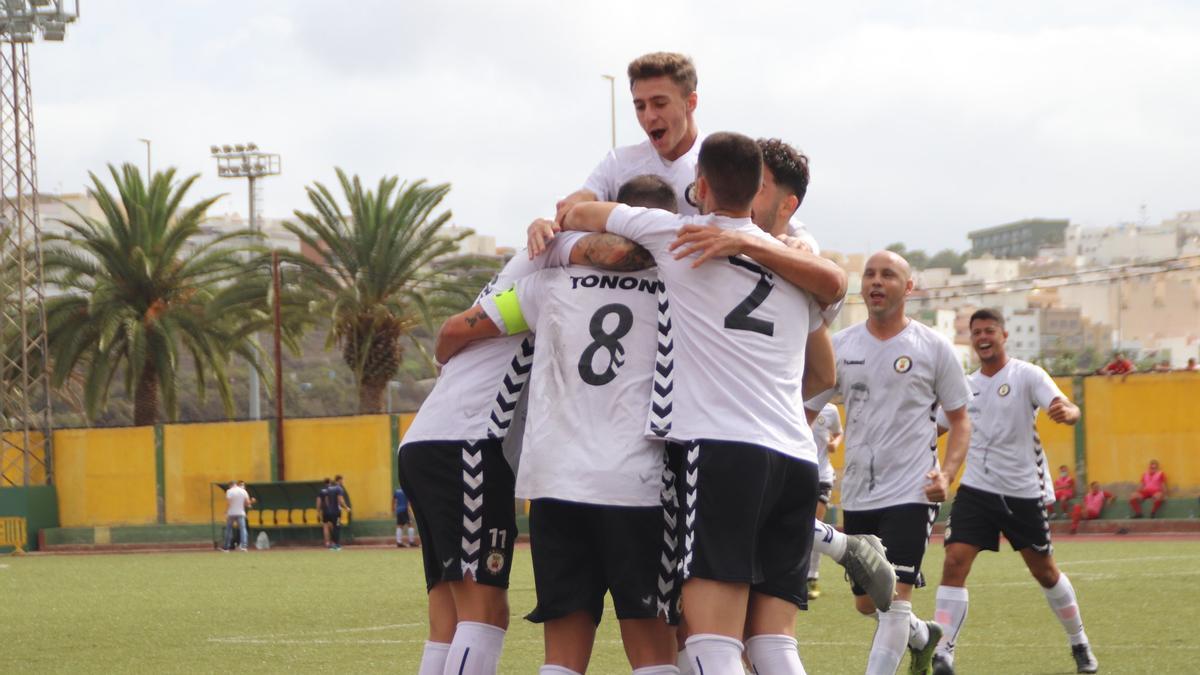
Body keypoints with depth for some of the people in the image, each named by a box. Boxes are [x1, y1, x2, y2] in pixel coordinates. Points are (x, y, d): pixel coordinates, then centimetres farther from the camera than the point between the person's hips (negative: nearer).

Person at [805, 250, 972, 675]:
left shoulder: (933, 348, -1)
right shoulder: (841, 346, 6)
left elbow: (960, 420, 5)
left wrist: (946, 473, -11)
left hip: (911, 492, -4)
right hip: (857, 495, 4)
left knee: (895, 596, -16)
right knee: (866, 602, 13)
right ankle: (923, 637, 42)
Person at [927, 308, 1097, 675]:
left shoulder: (1027, 375, -7)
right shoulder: (966, 386, 7)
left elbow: (1067, 408, -22)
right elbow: (933, 427, 19)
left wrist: (1067, 412, -45)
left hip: (1023, 492, -3)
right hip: (976, 490, 3)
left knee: (1045, 571, 8)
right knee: (954, 563, -15)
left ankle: (1079, 645, 29)